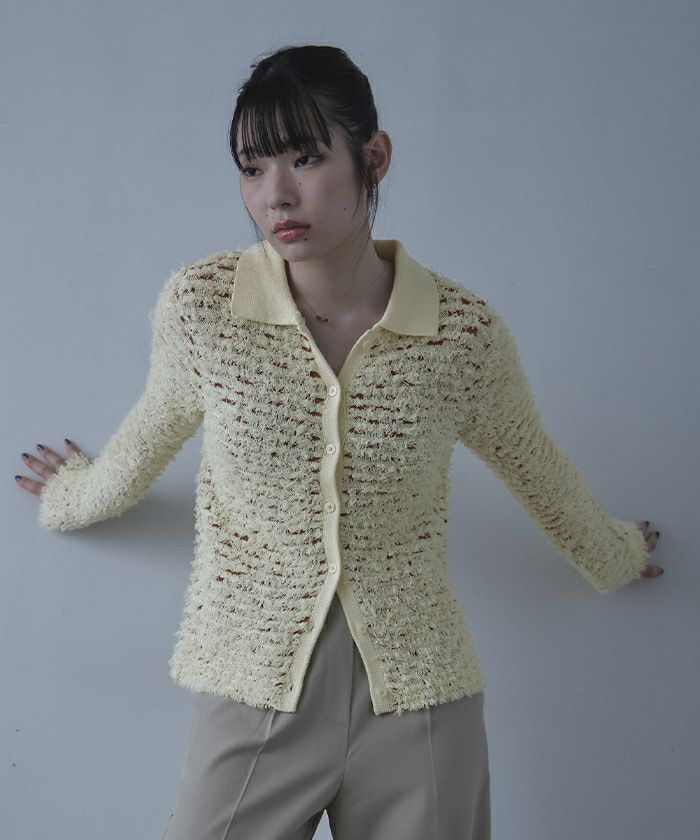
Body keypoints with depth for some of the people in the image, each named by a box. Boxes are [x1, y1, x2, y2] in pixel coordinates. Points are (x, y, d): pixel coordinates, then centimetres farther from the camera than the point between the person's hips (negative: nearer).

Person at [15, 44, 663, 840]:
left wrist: (616, 555, 27)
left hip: (417, 706, 0)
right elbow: (145, 443, 12)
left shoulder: (465, 331, -9)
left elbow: (538, 471, 11)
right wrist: (71, 494, 30)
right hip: (252, 696, 0)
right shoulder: (199, 304, -10)